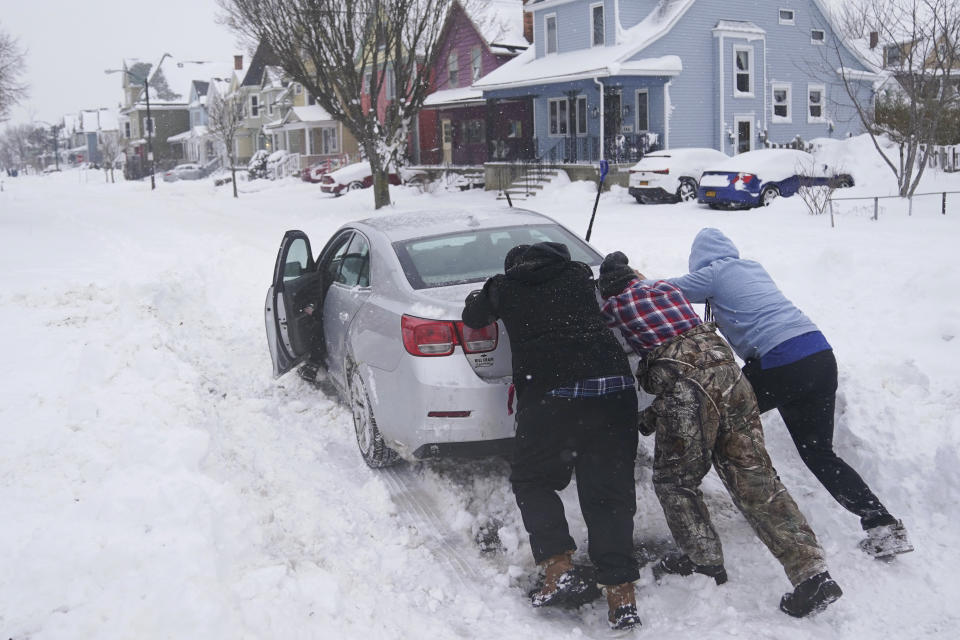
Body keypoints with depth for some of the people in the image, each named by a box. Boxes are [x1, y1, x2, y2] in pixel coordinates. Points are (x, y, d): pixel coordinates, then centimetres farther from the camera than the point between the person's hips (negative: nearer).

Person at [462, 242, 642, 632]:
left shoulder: (506, 286, 13)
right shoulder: (578, 274, 20)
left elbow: (473, 317, 28)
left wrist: (479, 296, 48)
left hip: (550, 394, -3)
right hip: (614, 387, 3)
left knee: (532, 481, 14)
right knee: (609, 490, 5)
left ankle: (561, 571, -2)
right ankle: (622, 598, -2)